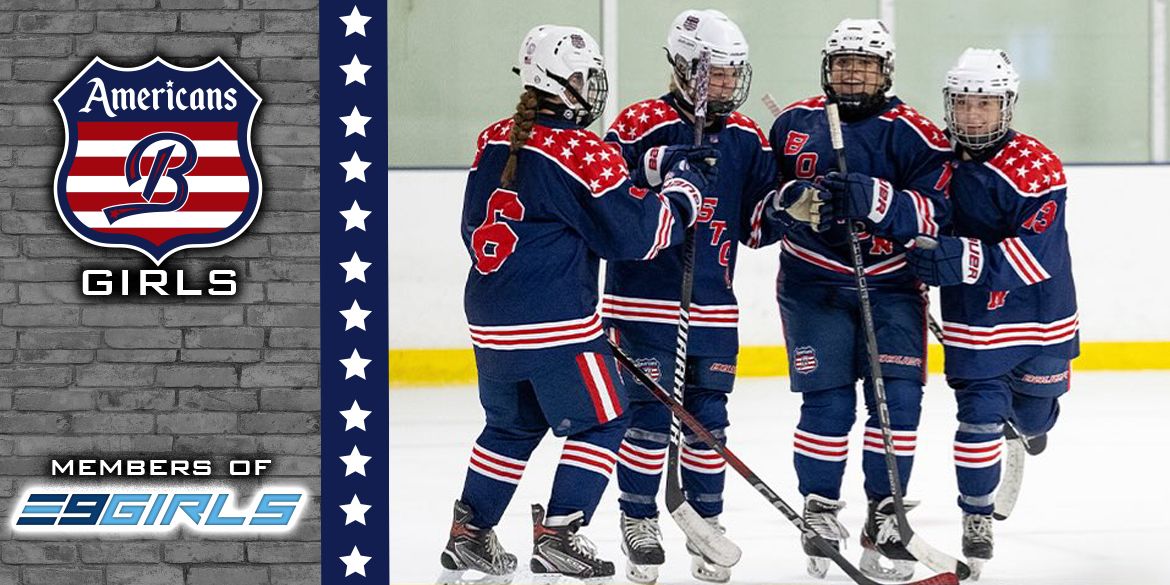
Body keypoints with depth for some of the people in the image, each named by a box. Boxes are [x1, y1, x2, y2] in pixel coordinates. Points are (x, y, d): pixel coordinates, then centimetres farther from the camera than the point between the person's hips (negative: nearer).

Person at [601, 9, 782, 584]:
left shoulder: (746, 138, 8)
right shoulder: (641, 126, -10)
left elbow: (754, 223, 9)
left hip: (713, 307, 5)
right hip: (645, 302, -5)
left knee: (709, 420, 8)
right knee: (649, 416, -4)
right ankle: (639, 526, 10)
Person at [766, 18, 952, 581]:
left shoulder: (913, 134, -3)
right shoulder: (793, 125, 5)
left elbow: (934, 211, -14)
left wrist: (873, 198, -29)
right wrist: (794, 201, -12)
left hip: (891, 285, 0)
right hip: (813, 285, 0)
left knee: (898, 400, -7)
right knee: (827, 403, -4)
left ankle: (882, 522, 3)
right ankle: (820, 513, 12)